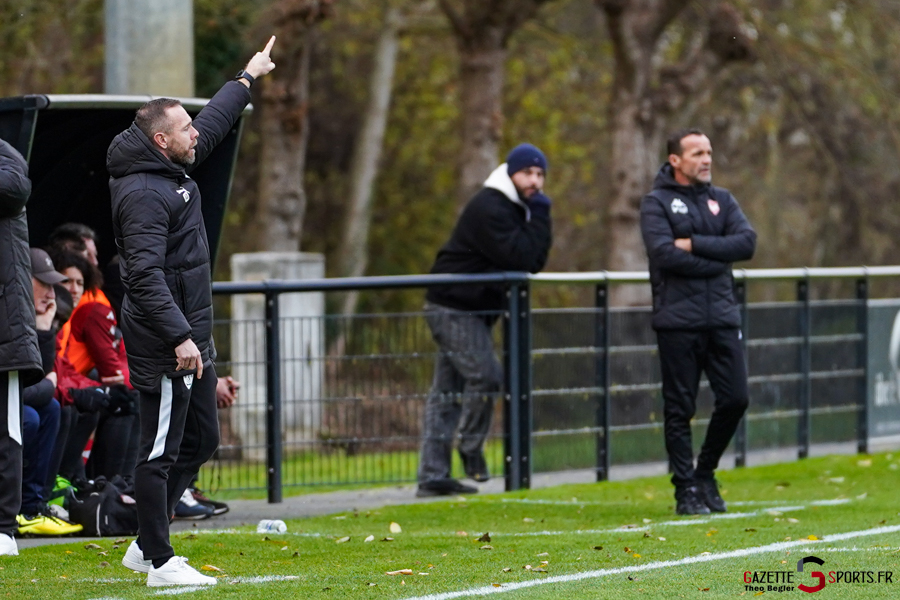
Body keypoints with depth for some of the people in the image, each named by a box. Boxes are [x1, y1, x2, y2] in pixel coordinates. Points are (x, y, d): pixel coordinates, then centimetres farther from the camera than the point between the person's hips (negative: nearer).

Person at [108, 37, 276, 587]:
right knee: (162, 451, -5)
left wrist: (247, 79, 42)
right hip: (165, 348, -11)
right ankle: (159, 562, 0)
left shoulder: (173, 171, 12)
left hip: (191, 340, 11)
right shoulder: (143, 194, -18)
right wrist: (179, 337, -31)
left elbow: (213, 125, 31)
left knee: (201, 440, 15)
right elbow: (146, 274, -26)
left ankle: (147, 545, 22)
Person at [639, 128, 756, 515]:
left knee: (735, 399, 0)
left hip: (722, 317, 4)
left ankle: (706, 471, 20)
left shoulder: (722, 200, 16)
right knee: (680, 408, -1)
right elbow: (665, 254, -14)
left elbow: (747, 243, -1)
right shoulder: (657, 203, 1)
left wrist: (695, 244, -10)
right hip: (678, 320, -4)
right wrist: (716, 261, -7)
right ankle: (686, 488, 6)